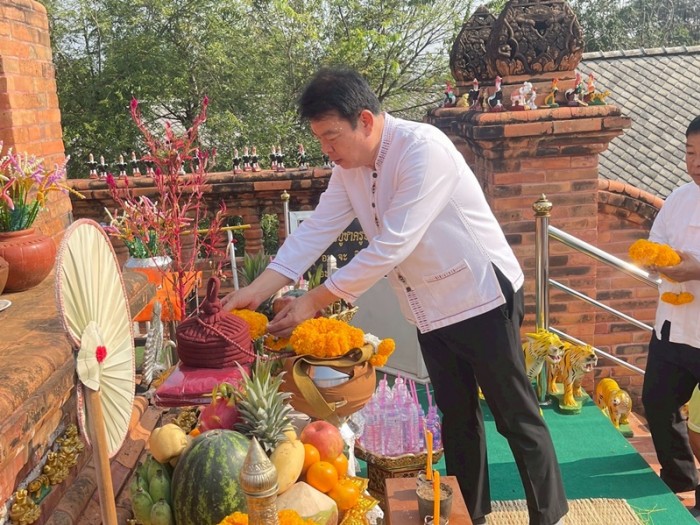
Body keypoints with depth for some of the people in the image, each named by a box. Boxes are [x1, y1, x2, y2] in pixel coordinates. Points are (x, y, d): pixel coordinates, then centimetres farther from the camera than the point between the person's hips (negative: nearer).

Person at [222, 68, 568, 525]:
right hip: (431, 310, 7)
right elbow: (316, 230, -3)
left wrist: (314, 302, -27)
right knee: (456, 417, 17)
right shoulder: (349, 167, -1)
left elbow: (392, 246, -30)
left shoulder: (423, 149, -26)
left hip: (482, 297, -7)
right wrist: (258, 290, -13)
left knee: (516, 416, 5)